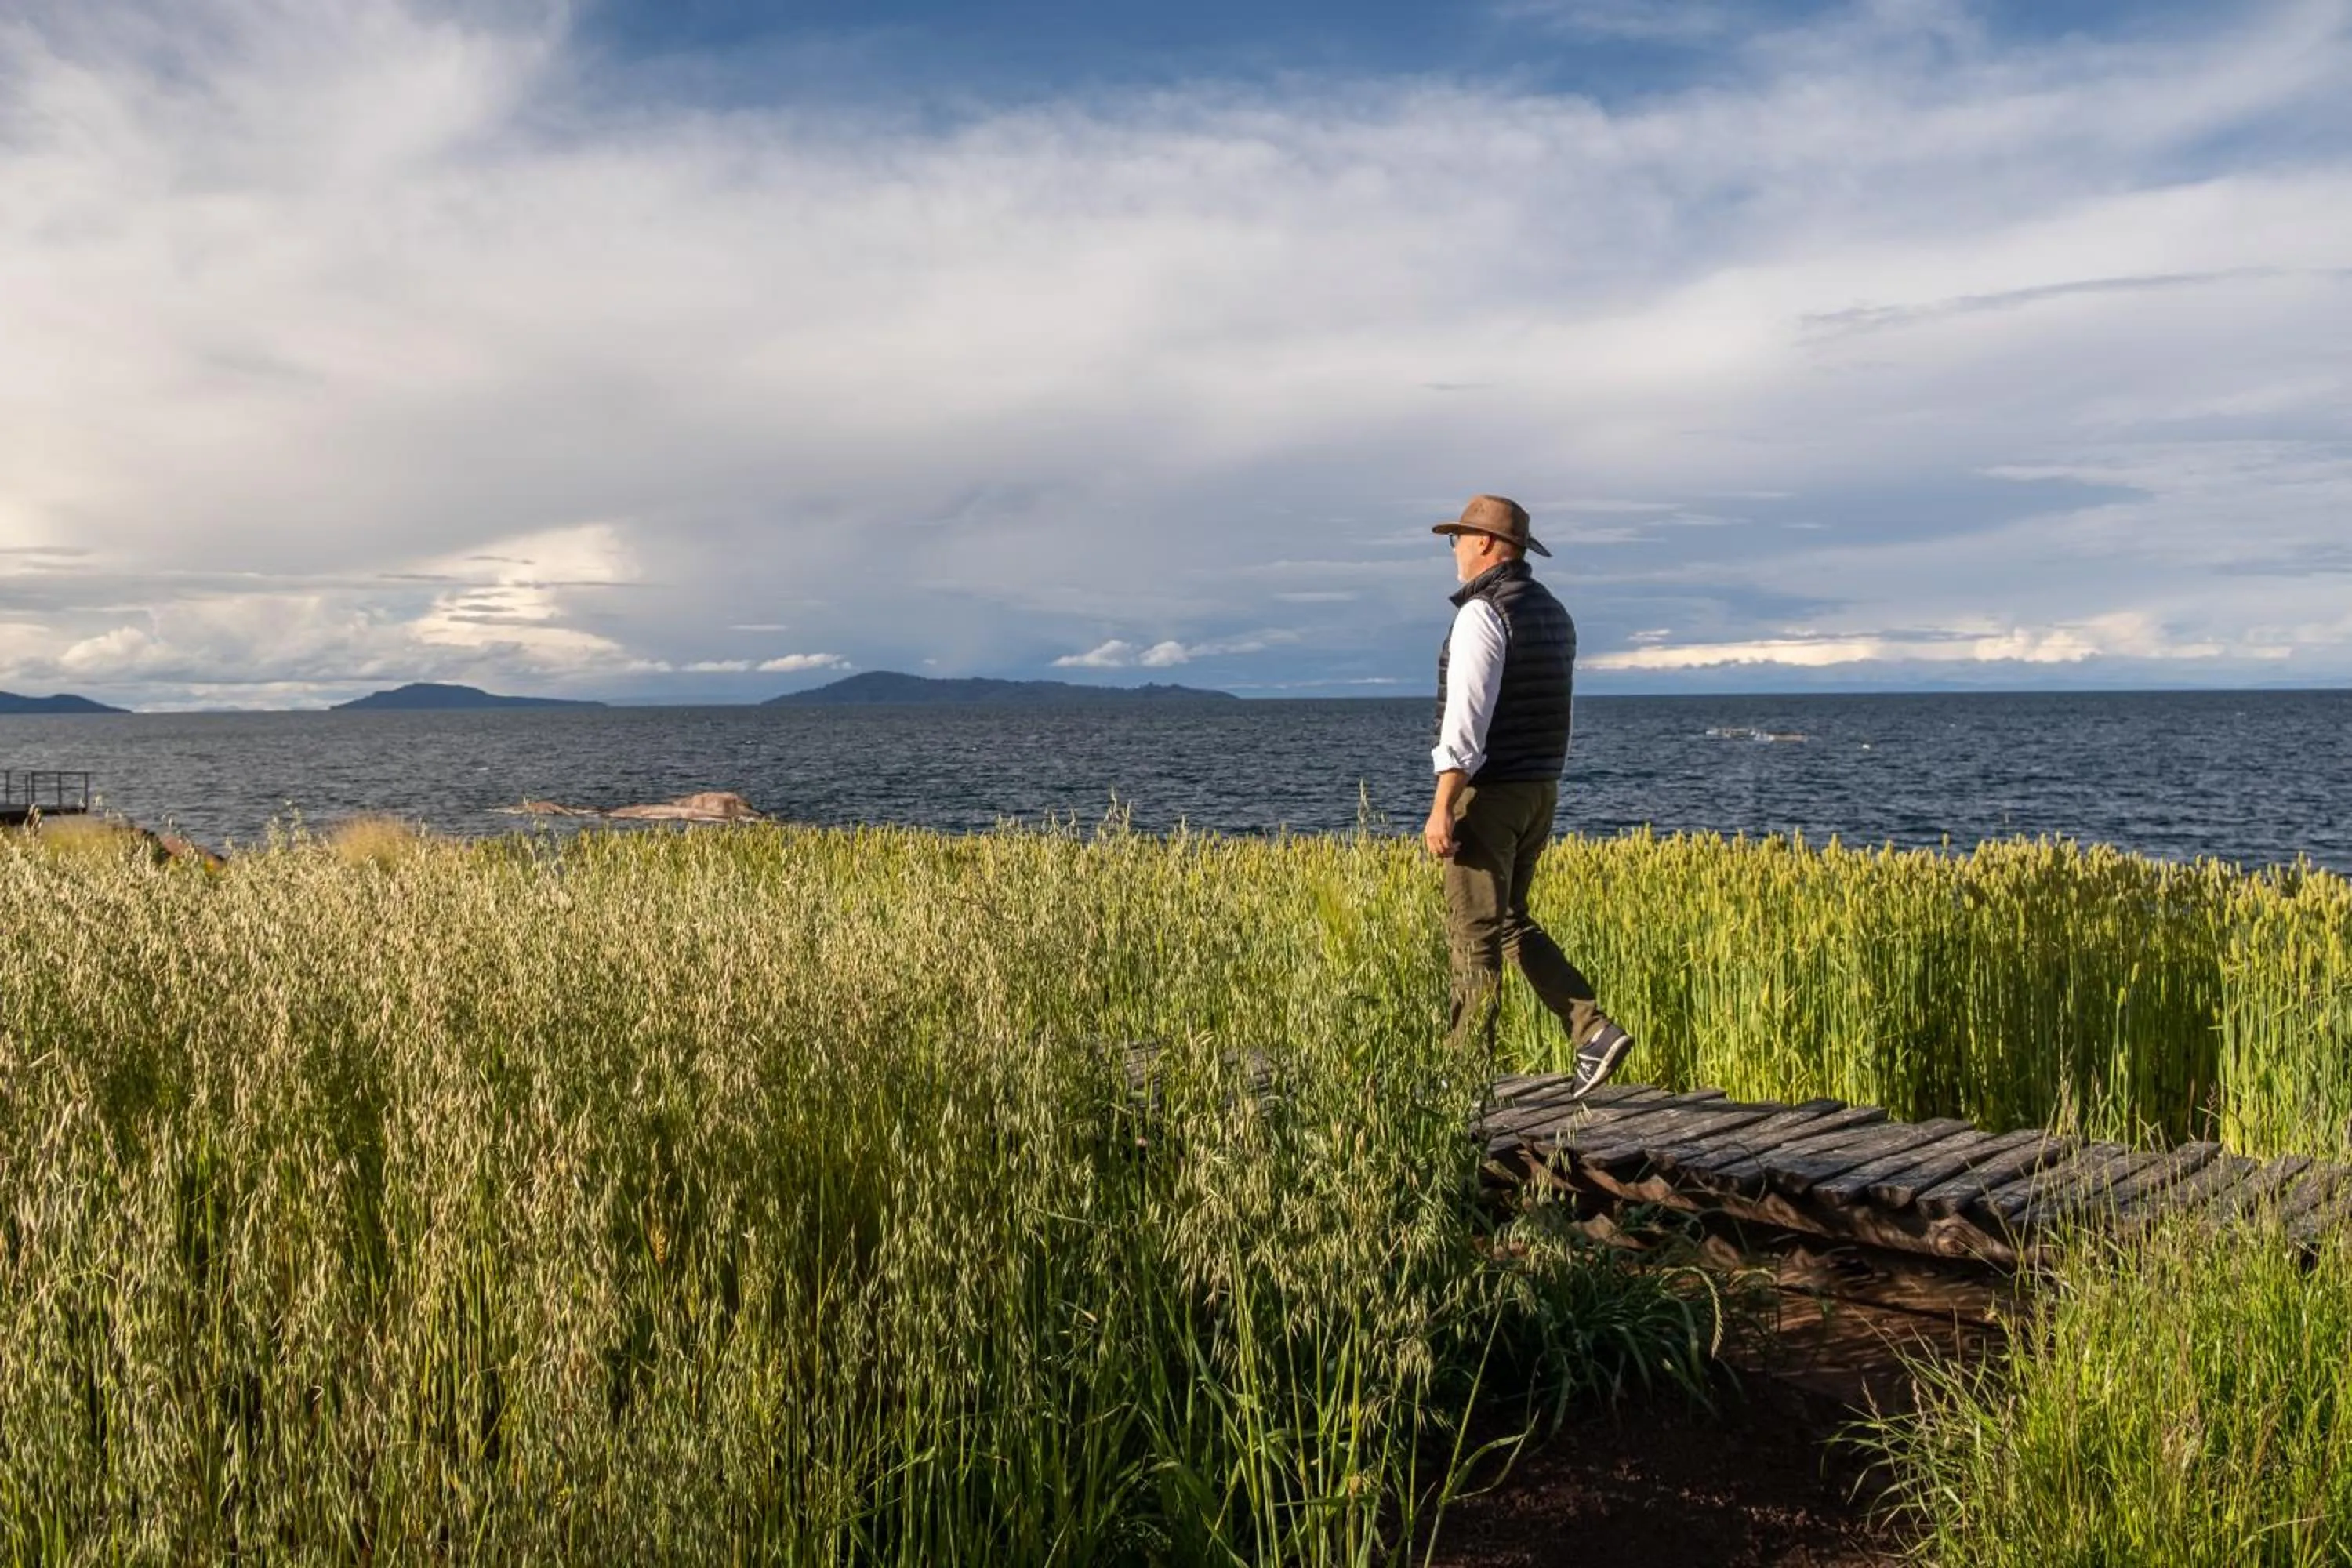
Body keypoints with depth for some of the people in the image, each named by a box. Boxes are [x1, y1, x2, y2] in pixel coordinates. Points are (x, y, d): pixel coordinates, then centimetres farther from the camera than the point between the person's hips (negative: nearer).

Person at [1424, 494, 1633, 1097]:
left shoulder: (1483, 612, -15)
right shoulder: (1553, 612, 14)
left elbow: (1467, 716, -23)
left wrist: (1441, 808, -23)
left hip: (1489, 792, -9)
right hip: (1539, 790, 9)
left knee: (1474, 933, 0)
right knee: (1511, 922, 16)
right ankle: (1593, 1030, 5)